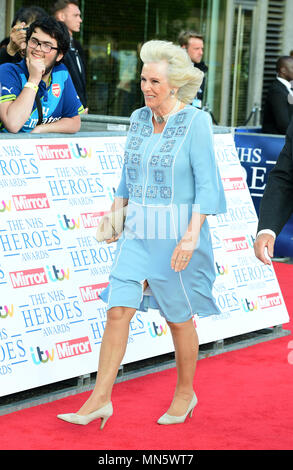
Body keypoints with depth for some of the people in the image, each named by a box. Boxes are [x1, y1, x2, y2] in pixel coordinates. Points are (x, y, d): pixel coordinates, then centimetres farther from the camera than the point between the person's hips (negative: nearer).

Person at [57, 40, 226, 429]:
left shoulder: (195, 122, -12)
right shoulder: (139, 120, 7)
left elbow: (207, 184, -14)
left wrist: (191, 235, -21)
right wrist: (115, 213, 15)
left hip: (177, 232, -5)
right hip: (138, 231, 5)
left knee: (179, 317, 8)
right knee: (118, 310, -3)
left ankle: (185, 393, 28)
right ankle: (100, 399, 0)